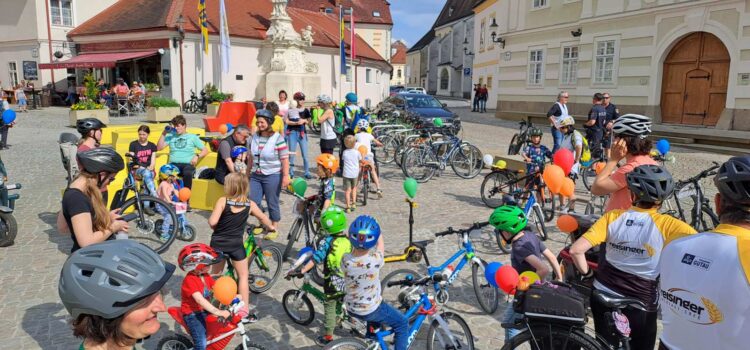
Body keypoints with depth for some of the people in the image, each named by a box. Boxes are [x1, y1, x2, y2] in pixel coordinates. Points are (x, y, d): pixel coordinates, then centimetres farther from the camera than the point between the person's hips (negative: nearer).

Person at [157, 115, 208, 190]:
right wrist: (163, 134, 8)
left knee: (187, 173, -40)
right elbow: (159, 148, 14)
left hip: (187, 164, -2)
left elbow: (205, 150, 12)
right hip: (173, 164, 2)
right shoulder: (171, 136, 21)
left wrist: (197, 156, -7)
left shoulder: (192, 137, 15)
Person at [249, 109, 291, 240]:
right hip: (255, 175, 6)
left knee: (272, 204, 5)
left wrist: (286, 176, -18)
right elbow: (251, 157, 15)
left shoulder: (277, 138, -13)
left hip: (272, 176, -6)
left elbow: (285, 159, -13)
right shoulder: (255, 137, 5)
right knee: (253, 203, 8)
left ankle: (274, 229, 21)